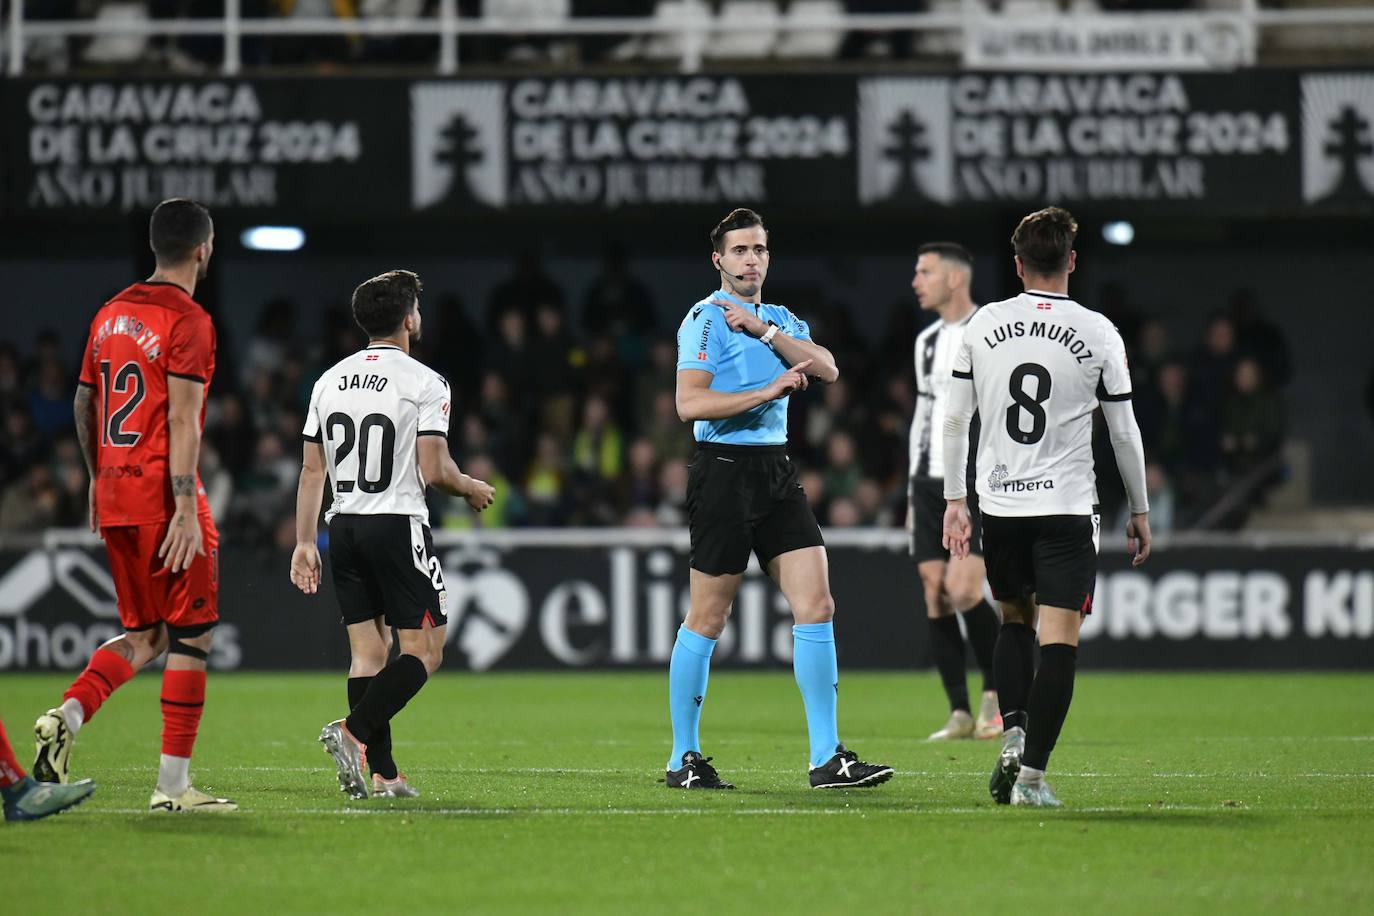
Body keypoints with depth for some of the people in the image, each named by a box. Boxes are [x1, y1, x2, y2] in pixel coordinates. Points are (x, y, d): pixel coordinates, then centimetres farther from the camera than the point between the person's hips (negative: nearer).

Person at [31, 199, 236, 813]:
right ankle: (173, 784, -1)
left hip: (114, 496, 8)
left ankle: (67, 715, -7)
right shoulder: (188, 321, -11)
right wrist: (187, 512, -19)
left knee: (144, 635, 16)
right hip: (163, 497, -8)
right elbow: (182, 421, -17)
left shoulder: (111, 314, 13)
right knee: (192, 635, 1)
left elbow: (84, 404, 19)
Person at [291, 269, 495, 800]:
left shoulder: (330, 381, 9)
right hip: (398, 526, -6)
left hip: (343, 526, 6)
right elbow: (434, 470, -13)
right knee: (423, 652, 0)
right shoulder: (424, 382, -9)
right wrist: (472, 489, 7)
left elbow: (311, 471, 9)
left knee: (368, 651, 7)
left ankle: (381, 774, 4)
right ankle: (354, 732, -20)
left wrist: (304, 543, 13)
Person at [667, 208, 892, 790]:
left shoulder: (779, 319, 16)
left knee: (816, 607, -3)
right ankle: (683, 759, 9)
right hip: (723, 470, -7)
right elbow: (689, 402, -16)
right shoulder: (707, 318, -6)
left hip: (776, 469, 7)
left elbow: (826, 369, -1)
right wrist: (768, 390, -19)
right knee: (707, 621, -2)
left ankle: (827, 759, -2)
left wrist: (764, 330, -9)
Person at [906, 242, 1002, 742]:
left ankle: (997, 693, 2)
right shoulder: (927, 341, 17)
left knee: (962, 590, -17)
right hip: (929, 484, 7)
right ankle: (960, 714, 3)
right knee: (935, 597, -1)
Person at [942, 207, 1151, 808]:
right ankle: (1031, 773, -11)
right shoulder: (1098, 333, -4)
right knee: (1059, 640, -3)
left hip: (999, 505, 3)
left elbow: (954, 420, 5)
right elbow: (1124, 433, 2)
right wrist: (1139, 511, 13)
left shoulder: (982, 325, 2)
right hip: (1067, 508, -3)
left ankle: (1013, 735, 4)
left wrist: (954, 500, 14)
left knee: (1016, 619, 22)